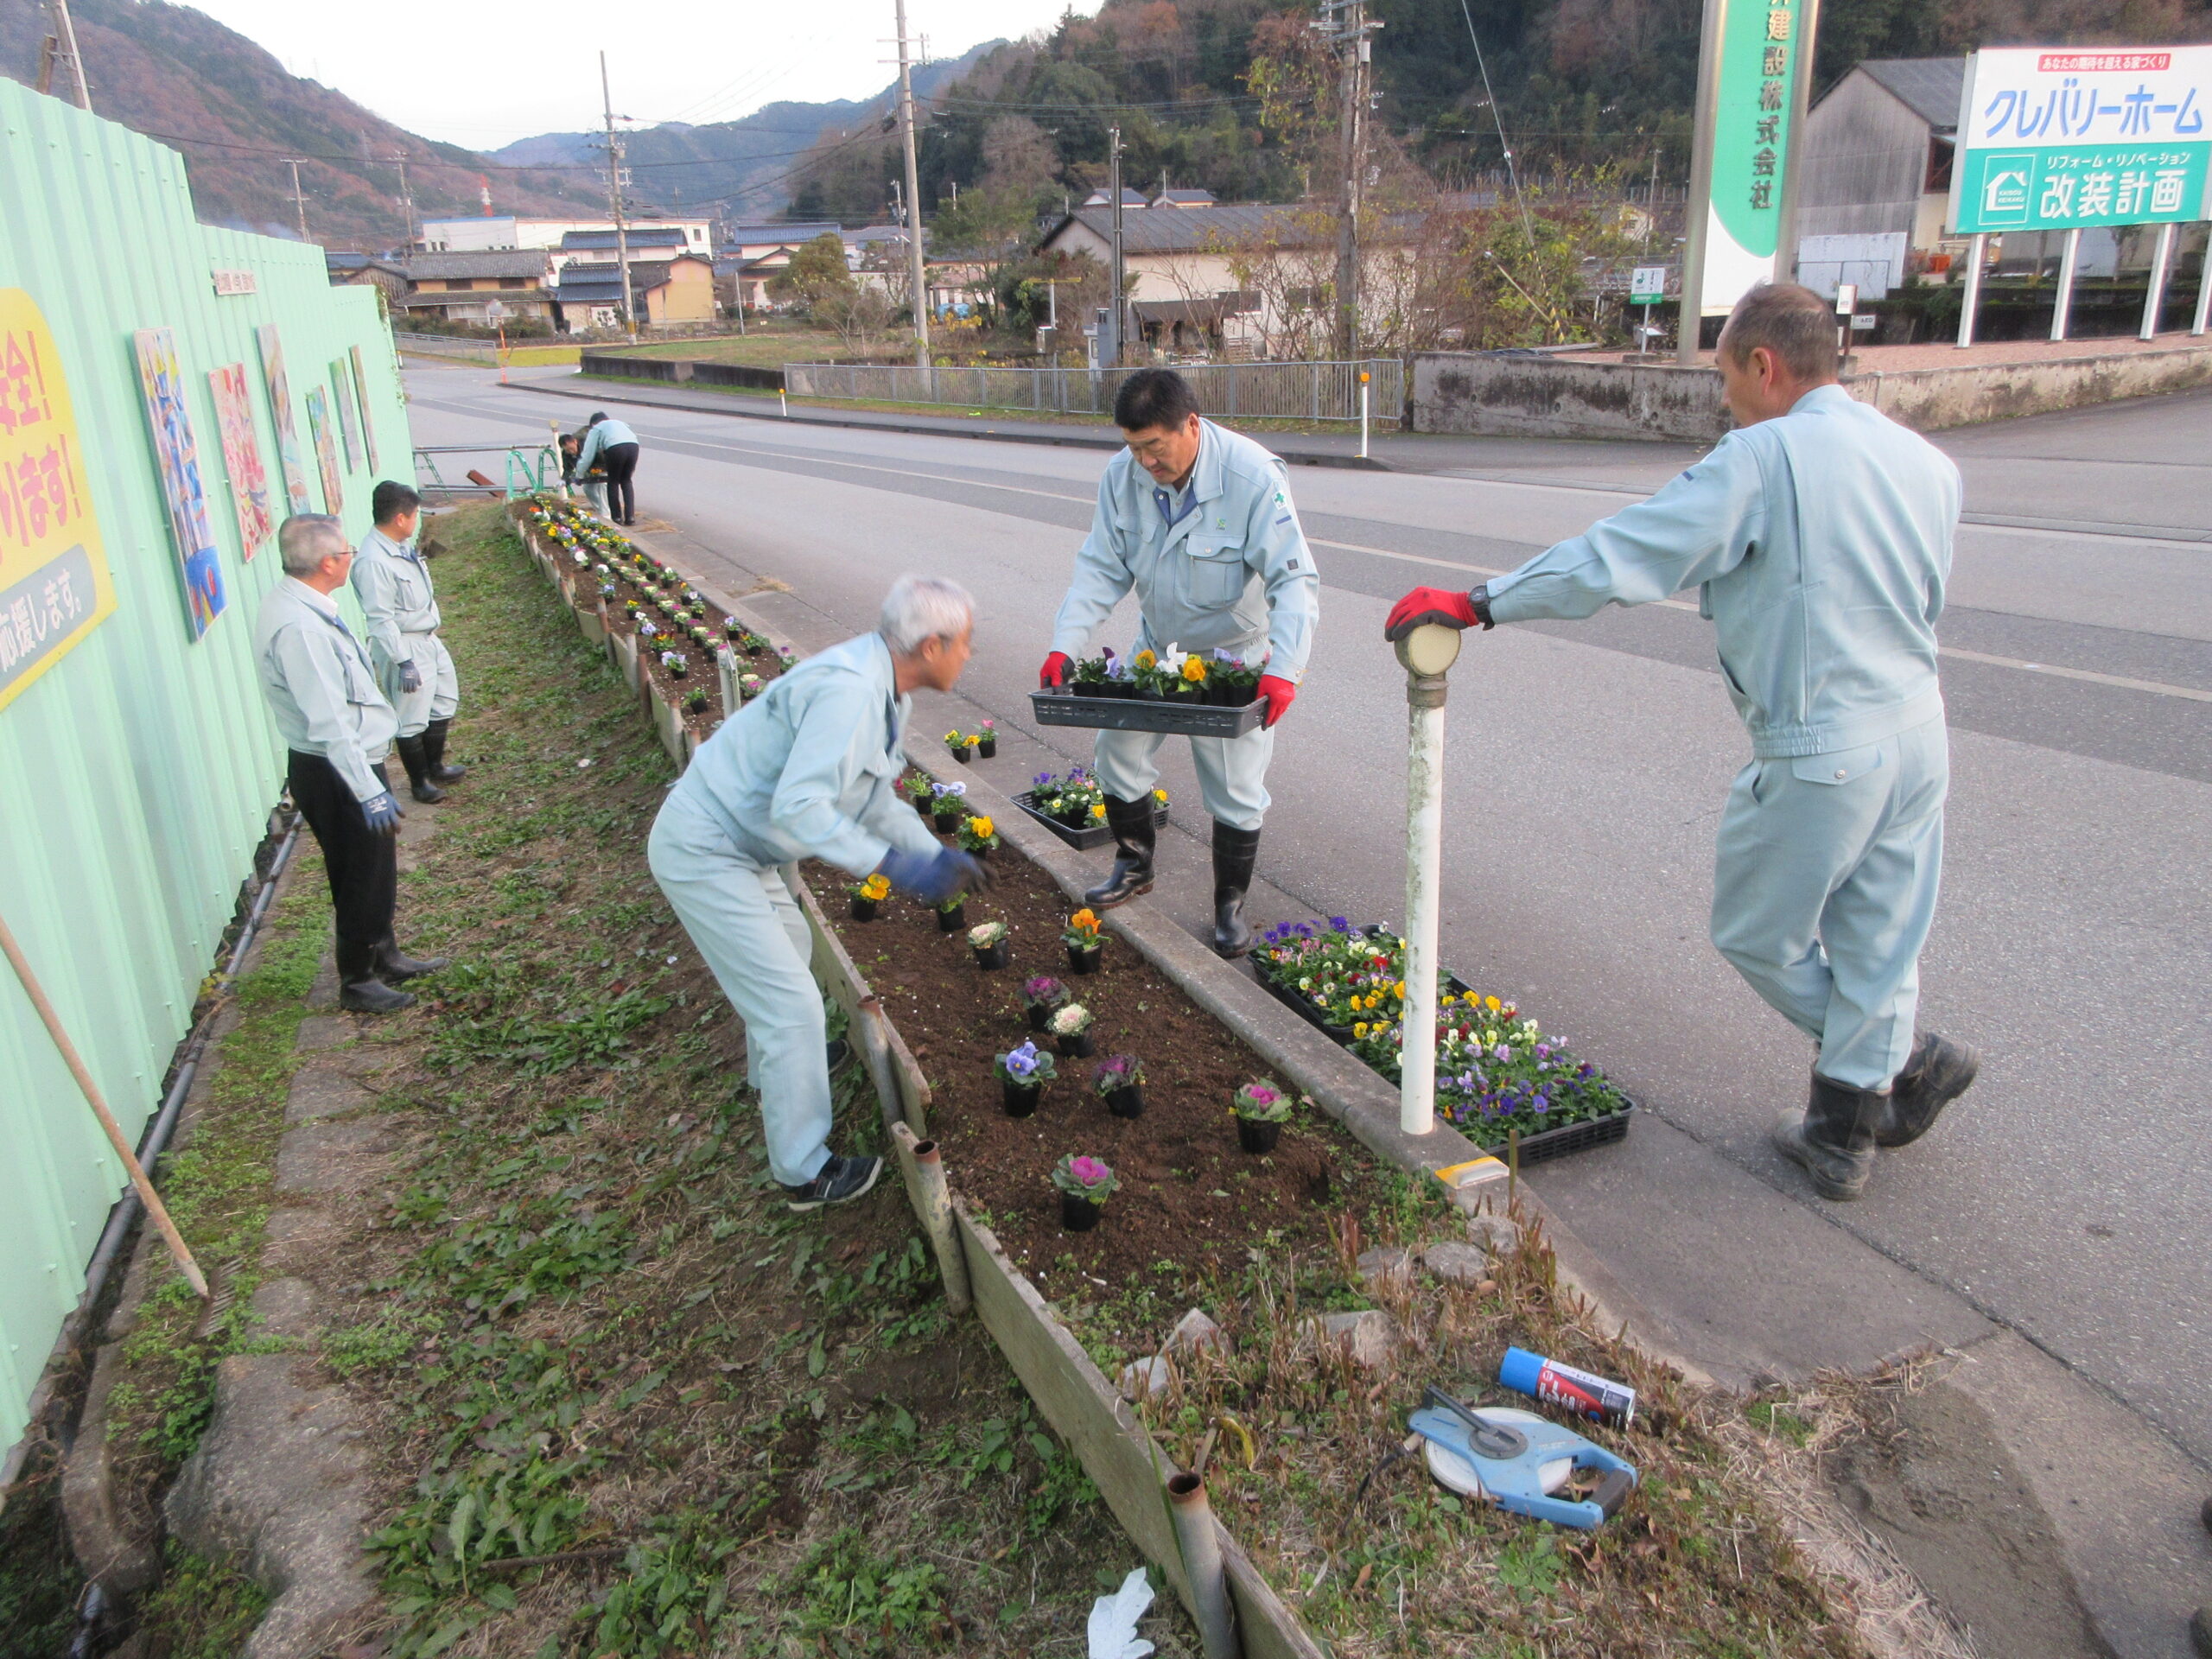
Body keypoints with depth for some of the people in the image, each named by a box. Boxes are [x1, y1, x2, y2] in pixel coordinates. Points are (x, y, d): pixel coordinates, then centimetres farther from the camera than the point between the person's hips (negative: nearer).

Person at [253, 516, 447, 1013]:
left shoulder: (294, 604, 4)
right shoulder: (300, 627, -27)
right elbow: (327, 723, -29)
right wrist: (370, 791, -28)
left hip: (348, 763, 10)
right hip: (337, 773, -10)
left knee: (375, 873, 23)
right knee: (364, 878, 6)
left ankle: (386, 957, 39)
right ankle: (358, 983, 22)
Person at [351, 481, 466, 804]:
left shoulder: (402, 546, 2)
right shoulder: (374, 560, -26)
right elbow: (380, 619, -25)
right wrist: (404, 662, -25)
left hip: (428, 639, 10)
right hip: (405, 646, -10)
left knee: (444, 702, 22)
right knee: (412, 720, 4)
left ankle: (435, 767, 39)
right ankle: (420, 781, 21)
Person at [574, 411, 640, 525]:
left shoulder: (595, 429, 24)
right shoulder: (618, 423, 38)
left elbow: (588, 454, 21)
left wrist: (579, 475, 30)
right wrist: (633, 467, 46)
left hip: (615, 447, -4)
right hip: (633, 445, 4)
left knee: (613, 482, 14)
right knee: (626, 481, 19)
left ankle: (617, 517, 14)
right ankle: (630, 516, 12)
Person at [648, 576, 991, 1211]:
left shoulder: (883, 688, 4)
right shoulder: (848, 690, -29)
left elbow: (876, 797, 14)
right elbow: (798, 807, -36)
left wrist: (939, 856, 6)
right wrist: (894, 864, -32)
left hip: (738, 841, 10)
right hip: (703, 854, -10)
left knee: (788, 949, 30)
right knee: (793, 1004, -5)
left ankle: (777, 1066, 57)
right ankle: (805, 1174, 9)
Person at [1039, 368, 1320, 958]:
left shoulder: (1252, 476, -28)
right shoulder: (1123, 475, -14)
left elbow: (1295, 580, -28)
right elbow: (1101, 569, -8)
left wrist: (1283, 670, -41)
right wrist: (1064, 645, -21)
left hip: (1236, 656, -4)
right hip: (1156, 646, 5)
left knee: (1235, 792, 1)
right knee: (1116, 754, 9)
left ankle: (1230, 906, 21)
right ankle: (1134, 866, 33)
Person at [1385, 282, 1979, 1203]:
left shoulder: (1764, 458, -17)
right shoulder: (1929, 462, 6)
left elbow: (1618, 557, -22)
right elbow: (1923, 599, 16)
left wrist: (1475, 604, -19)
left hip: (1820, 755, -8)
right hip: (1919, 733, 8)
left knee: (1757, 933, 14)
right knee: (1876, 941, 15)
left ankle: (1908, 1063, 27)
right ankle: (1843, 1128, 25)